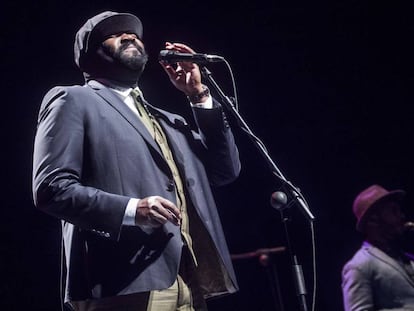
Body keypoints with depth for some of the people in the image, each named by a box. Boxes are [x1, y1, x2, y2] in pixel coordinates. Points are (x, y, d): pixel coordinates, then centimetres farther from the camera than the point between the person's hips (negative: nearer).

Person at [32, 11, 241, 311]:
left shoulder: (166, 121, 27)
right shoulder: (74, 101, 6)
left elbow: (226, 170, 19)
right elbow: (51, 187, -6)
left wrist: (199, 95, 15)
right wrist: (130, 210, -19)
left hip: (190, 285, 7)